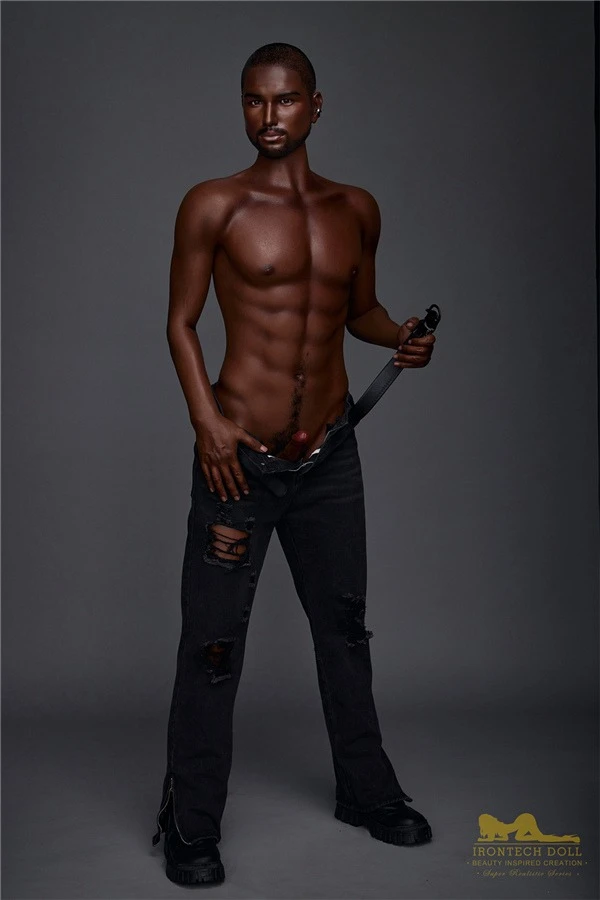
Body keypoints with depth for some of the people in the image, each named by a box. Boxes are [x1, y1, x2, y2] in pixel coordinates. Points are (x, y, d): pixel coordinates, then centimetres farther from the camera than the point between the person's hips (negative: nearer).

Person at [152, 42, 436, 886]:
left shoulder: (357, 208, 7)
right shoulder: (214, 205, -4)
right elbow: (180, 321, -2)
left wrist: (400, 335, -4)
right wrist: (206, 420, -15)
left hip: (331, 454, 4)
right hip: (240, 456, -4)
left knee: (343, 625, 17)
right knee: (213, 643, 1)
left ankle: (367, 792, 35)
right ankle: (190, 826, 18)